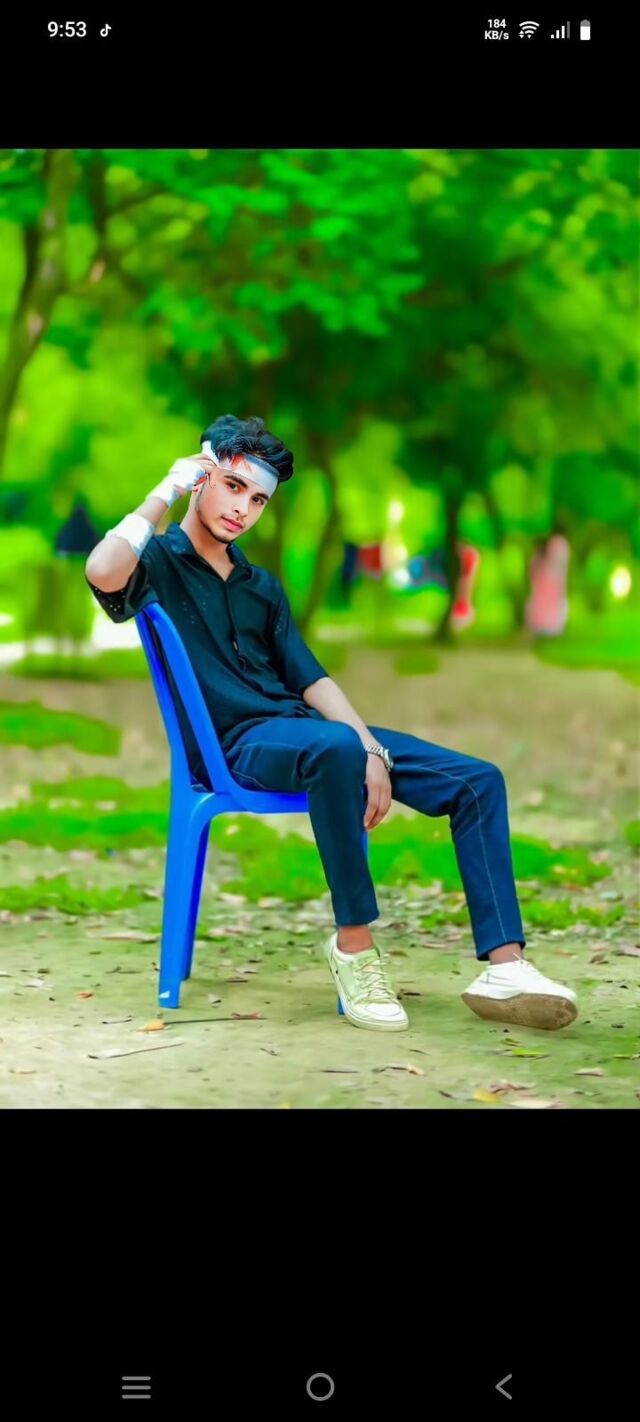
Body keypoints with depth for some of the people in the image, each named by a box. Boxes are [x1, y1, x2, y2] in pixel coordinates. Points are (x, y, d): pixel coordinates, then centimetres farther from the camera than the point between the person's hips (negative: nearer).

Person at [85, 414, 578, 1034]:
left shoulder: (262, 587, 24)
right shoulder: (158, 562, 3)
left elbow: (312, 679, 14)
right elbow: (102, 572, -23)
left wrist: (372, 749, -3)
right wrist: (165, 492, -11)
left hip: (305, 725, 7)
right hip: (236, 744, -7)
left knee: (478, 779, -8)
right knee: (335, 747, -42)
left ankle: (503, 967, -19)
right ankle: (352, 943, -27)